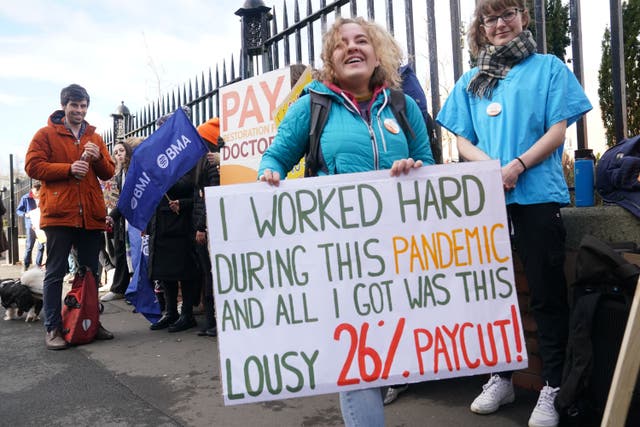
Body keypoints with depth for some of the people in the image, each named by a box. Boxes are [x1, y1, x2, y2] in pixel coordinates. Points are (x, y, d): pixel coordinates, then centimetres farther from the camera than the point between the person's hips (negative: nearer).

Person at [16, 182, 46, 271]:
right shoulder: (25, 198, -1)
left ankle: (39, 264, 16)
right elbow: (18, 210, 3)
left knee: (41, 246, 5)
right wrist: (25, 214, -16)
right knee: (29, 246, 0)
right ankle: (26, 265, 9)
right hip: (31, 225, -2)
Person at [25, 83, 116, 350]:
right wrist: (69, 168, -15)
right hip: (59, 213, -4)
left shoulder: (95, 138, 16)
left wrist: (98, 158, -7)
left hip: (91, 215, 4)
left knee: (90, 272, 11)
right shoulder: (46, 134, 6)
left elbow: (109, 173, 14)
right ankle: (52, 329, 6)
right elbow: (33, 166, -4)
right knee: (55, 273, 0)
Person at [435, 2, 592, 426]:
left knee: (547, 294, 1)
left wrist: (517, 165, -16)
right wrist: (490, 167, -8)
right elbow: (463, 140, 11)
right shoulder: (471, 81, 16)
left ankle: (553, 387, 14)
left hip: (537, 196, -3)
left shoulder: (548, 67, 6)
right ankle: (500, 377, 25)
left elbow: (557, 130, -2)